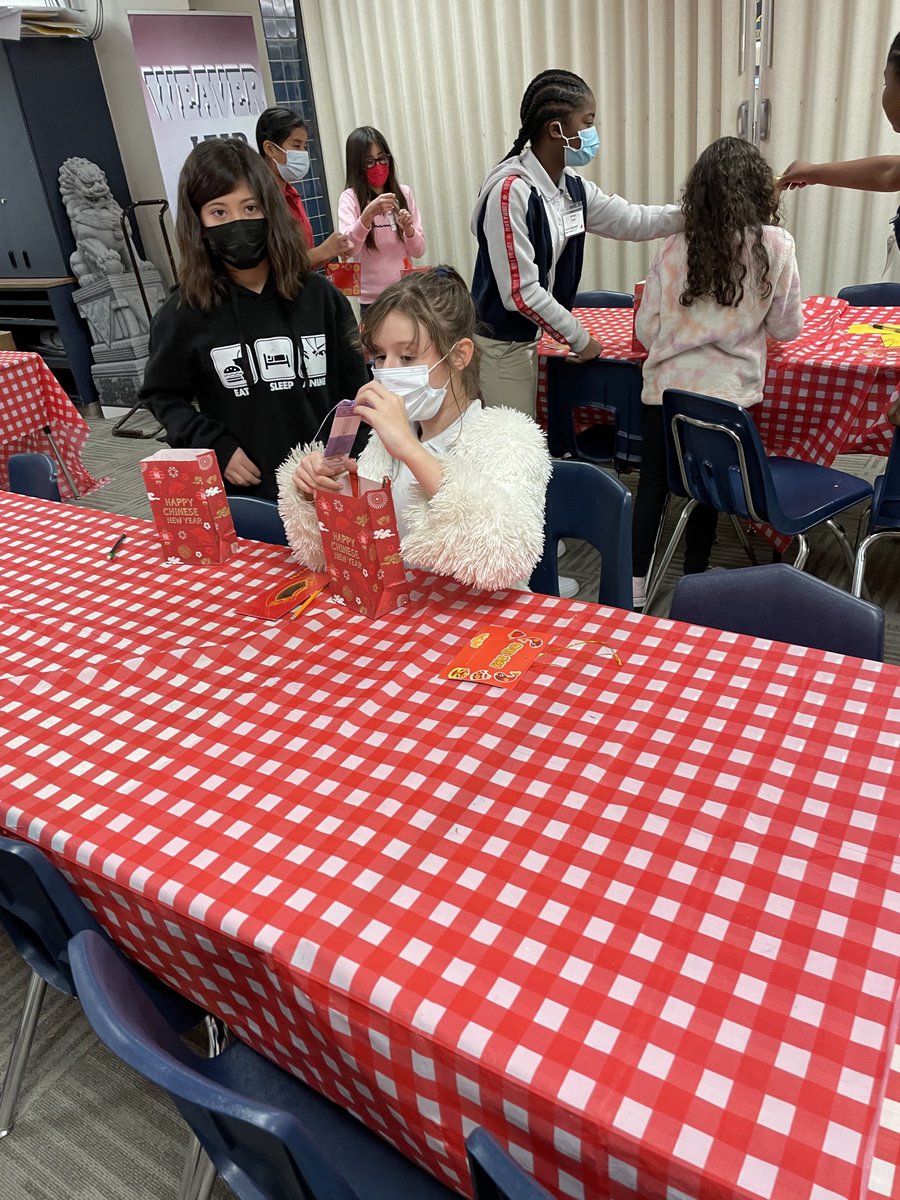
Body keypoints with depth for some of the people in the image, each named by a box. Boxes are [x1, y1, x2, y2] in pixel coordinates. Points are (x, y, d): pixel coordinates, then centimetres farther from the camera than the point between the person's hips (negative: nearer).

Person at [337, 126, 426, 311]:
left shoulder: (403, 193, 6)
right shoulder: (350, 198, -3)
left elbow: (419, 251, 5)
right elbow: (347, 248, -19)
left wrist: (408, 229, -15)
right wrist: (368, 214, -32)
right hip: (373, 300, -3)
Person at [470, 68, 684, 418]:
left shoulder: (572, 187, 3)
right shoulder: (511, 191, -23)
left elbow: (632, 220, 10)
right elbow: (520, 292, -24)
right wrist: (579, 338, -13)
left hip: (527, 337, 8)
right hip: (499, 344, -8)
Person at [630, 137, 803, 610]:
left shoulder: (674, 248, 1)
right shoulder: (775, 245, -3)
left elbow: (646, 331, 3)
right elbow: (787, 327, 6)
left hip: (667, 386, 1)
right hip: (726, 391, 0)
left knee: (652, 484, 13)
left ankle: (635, 587, 15)